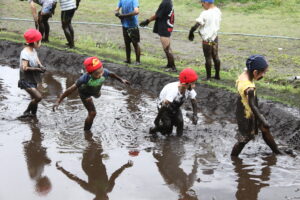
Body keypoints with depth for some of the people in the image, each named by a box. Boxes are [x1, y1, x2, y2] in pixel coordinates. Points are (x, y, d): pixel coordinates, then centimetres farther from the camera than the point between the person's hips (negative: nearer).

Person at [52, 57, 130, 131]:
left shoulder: (104, 72, -40)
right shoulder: (85, 78, -50)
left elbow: (111, 74, -14)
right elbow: (72, 89, -44)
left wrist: (121, 80, 1)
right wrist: (58, 101, -44)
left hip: (95, 90, 5)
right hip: (85, 92, -5)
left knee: (97, 95, 39)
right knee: (92, 113, -8)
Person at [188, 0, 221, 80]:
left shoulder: (205, 14, -21)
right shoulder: (218, 11, -1)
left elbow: (196, 25, -22)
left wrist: (191, 33, -7)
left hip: (207, 40, -6)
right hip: (215, 38, 6)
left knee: (208, 58, 4)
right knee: (215, 57, 17)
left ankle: (208, 77, 12)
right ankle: (217, 75, 26)